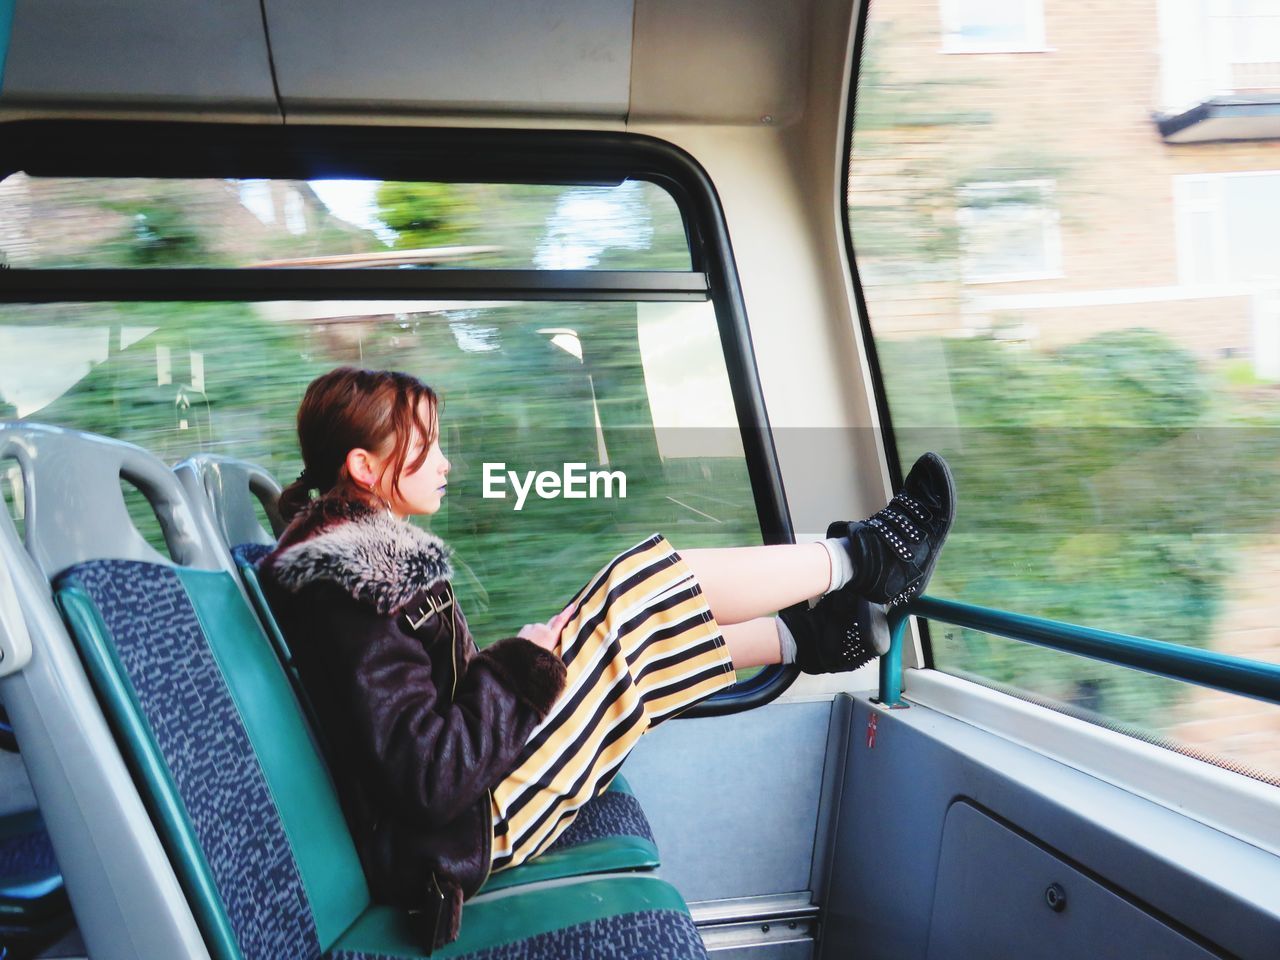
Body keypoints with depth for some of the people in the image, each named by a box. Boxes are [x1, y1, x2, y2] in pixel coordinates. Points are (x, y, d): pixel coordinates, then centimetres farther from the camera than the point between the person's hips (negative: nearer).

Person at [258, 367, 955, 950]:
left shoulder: (352, 550, 6)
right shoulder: (352, 591, -24)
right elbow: (430, 779, -29)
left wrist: (527, 653, 7)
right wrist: (526, 662, -19)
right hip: (475, 821, -10)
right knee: (647, 589, -10)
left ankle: (811, 634, 27)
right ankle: (859, 558, 7)